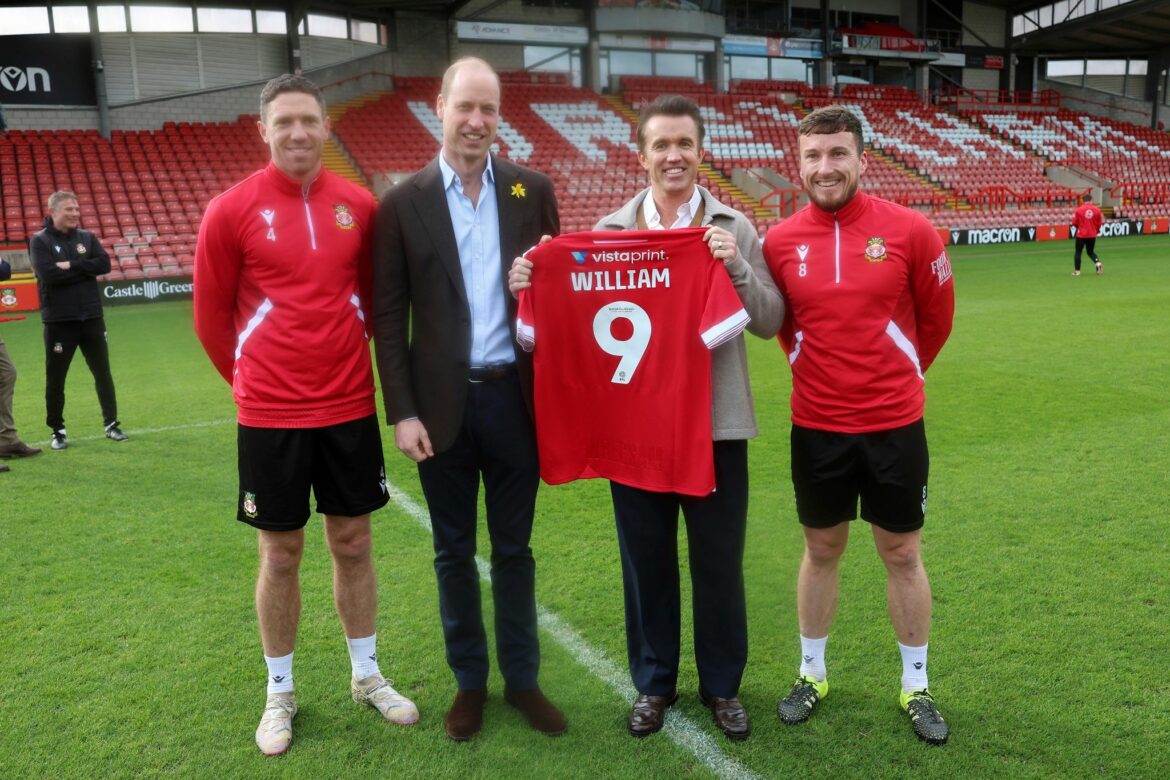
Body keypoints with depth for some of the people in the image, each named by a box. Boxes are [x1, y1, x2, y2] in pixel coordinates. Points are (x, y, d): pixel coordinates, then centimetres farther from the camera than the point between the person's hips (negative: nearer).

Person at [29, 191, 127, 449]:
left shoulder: (87, 237, 9)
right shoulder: (39, 241, -2)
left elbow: (104, 264, -6)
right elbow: (48, 275, -16)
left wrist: (71, 265, -14)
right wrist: (84, 269, -10)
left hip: (92, 317, 3)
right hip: (58, 321, -3)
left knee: (103, 373, 8)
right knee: (55, 378, 4)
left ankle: (111, 423, 19)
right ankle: (57, 430, 17)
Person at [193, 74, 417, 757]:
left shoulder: (360, 206, 1)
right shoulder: (232, 211, -6)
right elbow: (212, 317, 3)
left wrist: (374, 371, 11)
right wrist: (251, 383, 10)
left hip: (350, 407, 2)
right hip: (270, 416, -2)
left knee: (354, 543, 13)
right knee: (281, 554, 9)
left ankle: (367, 675, 31)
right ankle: (281, 694, 28)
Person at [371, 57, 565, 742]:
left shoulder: (533, 190, 3)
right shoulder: (403, 202, -1)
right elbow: (389, 315, -2)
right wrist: (402, 411, -7)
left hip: (515, 398, 1)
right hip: (443, 404, 0)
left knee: (514, 548, 12)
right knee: (454, 552, 12)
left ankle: (522, 678, 29)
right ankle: (470, 681, 29)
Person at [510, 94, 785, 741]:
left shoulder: (735, 229, 1)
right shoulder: (609, 230, 3)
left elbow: (770, 322, -3)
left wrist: (737, 267, -18)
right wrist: (530, 287, -14)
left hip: (716, 424, 0)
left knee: (718, 563, 11)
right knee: (646, 561, 13)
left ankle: (722, 684, 32)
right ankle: (652, 682, 33)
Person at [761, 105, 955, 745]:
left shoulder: (909, 231, -8)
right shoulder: (779, 242, -4)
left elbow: (936, 318, 6)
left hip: (895, 425, -1)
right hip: (816, 427, 1)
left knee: (902, 554, 12)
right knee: (821, 550, 15)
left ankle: (915, 686, 30)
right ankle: (811, 674, 33)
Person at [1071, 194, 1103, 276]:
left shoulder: (1079, 209, -10)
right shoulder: (1097, 210, -3)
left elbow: (1074, 223, -4)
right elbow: (1099, 223, 4)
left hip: (1081, 235, -3)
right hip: (1092, 235, 3)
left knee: (1078, 252, 9)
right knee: (1091, 251, 19)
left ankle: (1077, 271, 8)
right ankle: (1098, 263, -6)